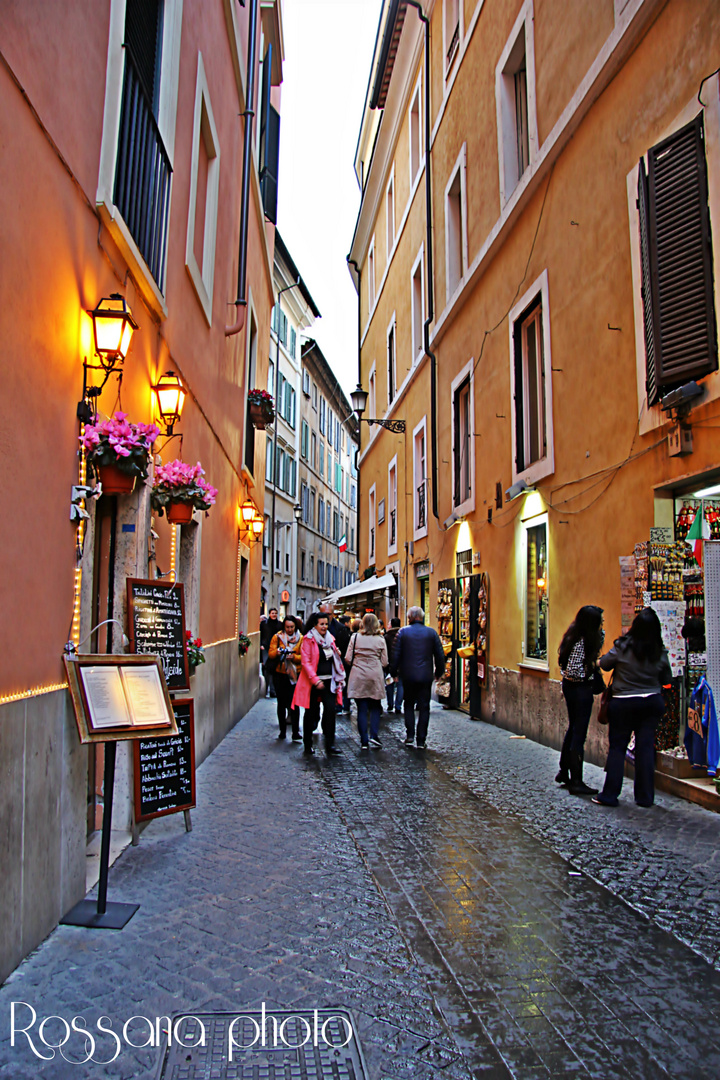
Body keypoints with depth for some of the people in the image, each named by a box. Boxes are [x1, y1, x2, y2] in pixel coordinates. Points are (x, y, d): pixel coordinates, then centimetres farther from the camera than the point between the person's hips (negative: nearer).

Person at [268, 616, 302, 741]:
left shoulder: (300, 638, 2)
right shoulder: (277, 637, 3)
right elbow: (270, 654, -2)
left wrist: (294, 657, -21)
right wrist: (277, 652, -23)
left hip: (294, 674, -2)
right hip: (280, 674, 2)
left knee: (294, 704, -7)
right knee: (281, 703, 10)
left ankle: (295, 733, -4)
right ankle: (282, 731, 21)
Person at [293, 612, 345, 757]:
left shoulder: (329, 638, 12)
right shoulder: (308, 640, -6)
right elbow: (305, 662, -12)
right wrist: (316, 680, -18)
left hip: (329, 681, 4)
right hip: (313, 682, -4)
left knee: (330, 710, -8)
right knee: (311, 712, 5)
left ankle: (330, 744, -4)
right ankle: (307, 744, 19)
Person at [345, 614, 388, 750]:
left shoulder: (355, 637, -2)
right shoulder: (380, 640, -2)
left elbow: (348, 659, -2)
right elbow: (384, 662, 0)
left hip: (358, 677, 0)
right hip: (375, 677, 0)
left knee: (362, 709, 4)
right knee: (375, 707, 13)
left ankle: (364, 741, 6)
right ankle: (374, 736, -2)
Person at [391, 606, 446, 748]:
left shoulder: (403, 632, -3)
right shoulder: (431, 632, 0)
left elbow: (396, 654, -3)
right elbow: (440, 654, 4)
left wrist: (393, 671, 8)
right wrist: (439, 671, 16)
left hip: (408, 675, 0)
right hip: (426, 676, 0)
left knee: (409, 705, 15)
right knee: (424, 707, 6)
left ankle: (410, 735, 8)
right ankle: (421, 740, 8)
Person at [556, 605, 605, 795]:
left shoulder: (574, 636, 4)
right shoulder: (581, 642, -23)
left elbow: (598, 642, 23)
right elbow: (573, 670, -27)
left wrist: (601, 631, 7)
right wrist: (590, 672, -13)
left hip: (570, 687, 10)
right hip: (580, 689, -10)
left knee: (573, 729, 22)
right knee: (579, 735, -2)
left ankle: (563, 772, 33)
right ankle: (576, 781, 5)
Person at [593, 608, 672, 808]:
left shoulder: (622, 647, -13)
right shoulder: (661, 653, -5)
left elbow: (604, 664, 0)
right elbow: (666, 679, 6)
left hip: (623, 703, -2)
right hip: (653, 702, 3)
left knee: (617, 746, 5)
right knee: (646, 746, 8)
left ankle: (610, 794, 7)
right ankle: (645, 796, 14)